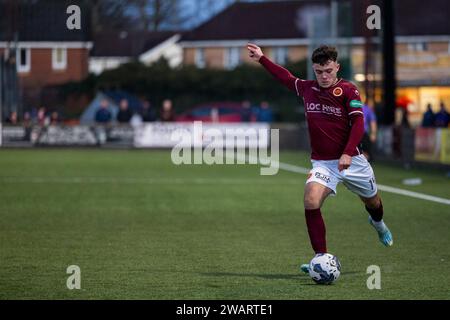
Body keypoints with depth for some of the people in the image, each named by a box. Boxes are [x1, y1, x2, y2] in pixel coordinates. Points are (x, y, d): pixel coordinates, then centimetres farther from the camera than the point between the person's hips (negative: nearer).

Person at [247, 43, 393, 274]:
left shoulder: (348, 90, -10)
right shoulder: (306, 88, 3)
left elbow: (358, 123, -17)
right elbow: (286, 77, 23)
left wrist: (347, 153, -28)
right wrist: (262, 59, 26)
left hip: (351, 160, -2)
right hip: (322, 162, 2)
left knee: (372, 201, 19)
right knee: (311, 202, -23)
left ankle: (378, 223, 58)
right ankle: (321, 257, -18)